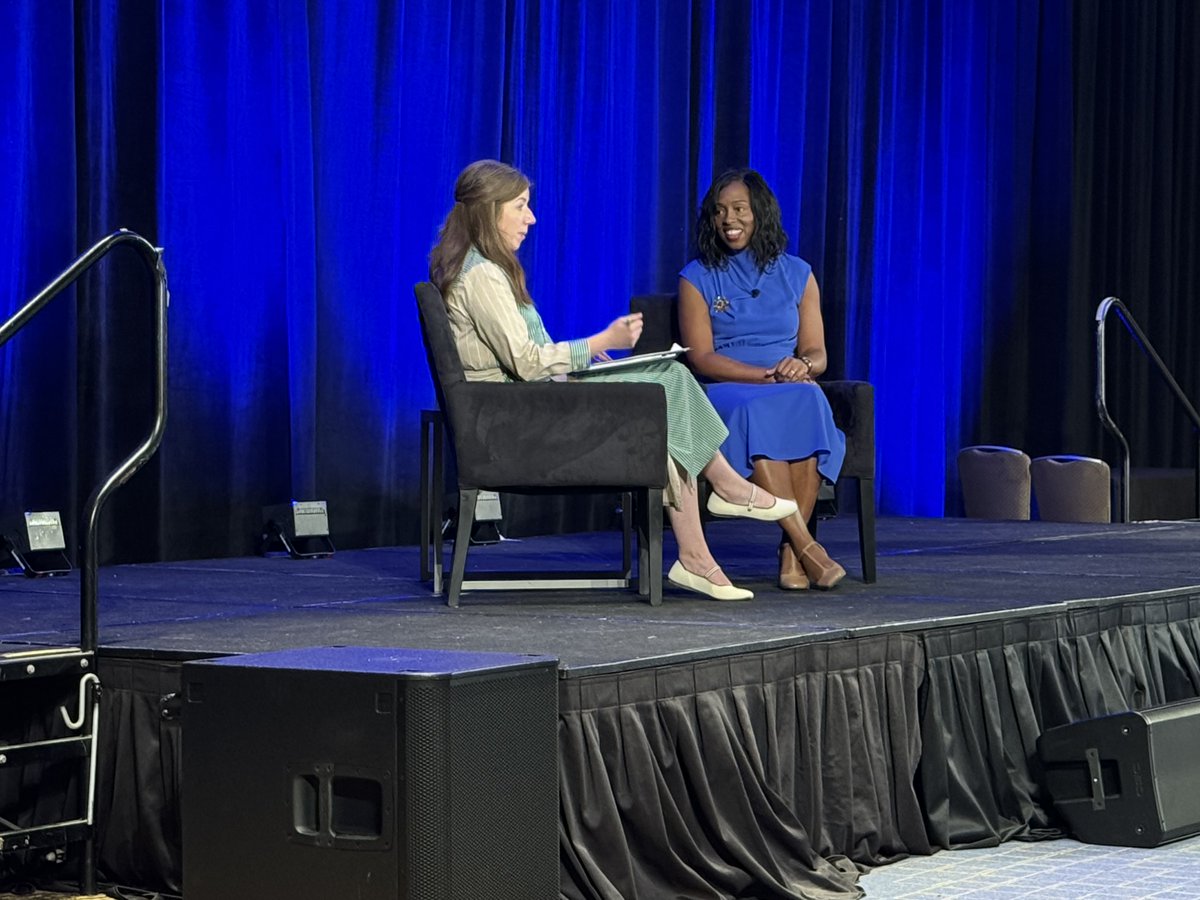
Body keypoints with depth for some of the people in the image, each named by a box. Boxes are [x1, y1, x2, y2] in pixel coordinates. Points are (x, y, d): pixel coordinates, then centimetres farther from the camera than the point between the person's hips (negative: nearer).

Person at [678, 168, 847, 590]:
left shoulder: (796, 274, 17)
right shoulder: (698, 278, 9)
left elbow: (817, 354, 11)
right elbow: (702, 358, -3)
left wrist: (802, 366, -15)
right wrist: (770, 375, -16)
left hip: (793, 391, 2)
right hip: (725, 393, -2)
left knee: (807, 403, -36)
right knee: (756, 412, -39)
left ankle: (791, 552, -38)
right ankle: (806, 546, -44)